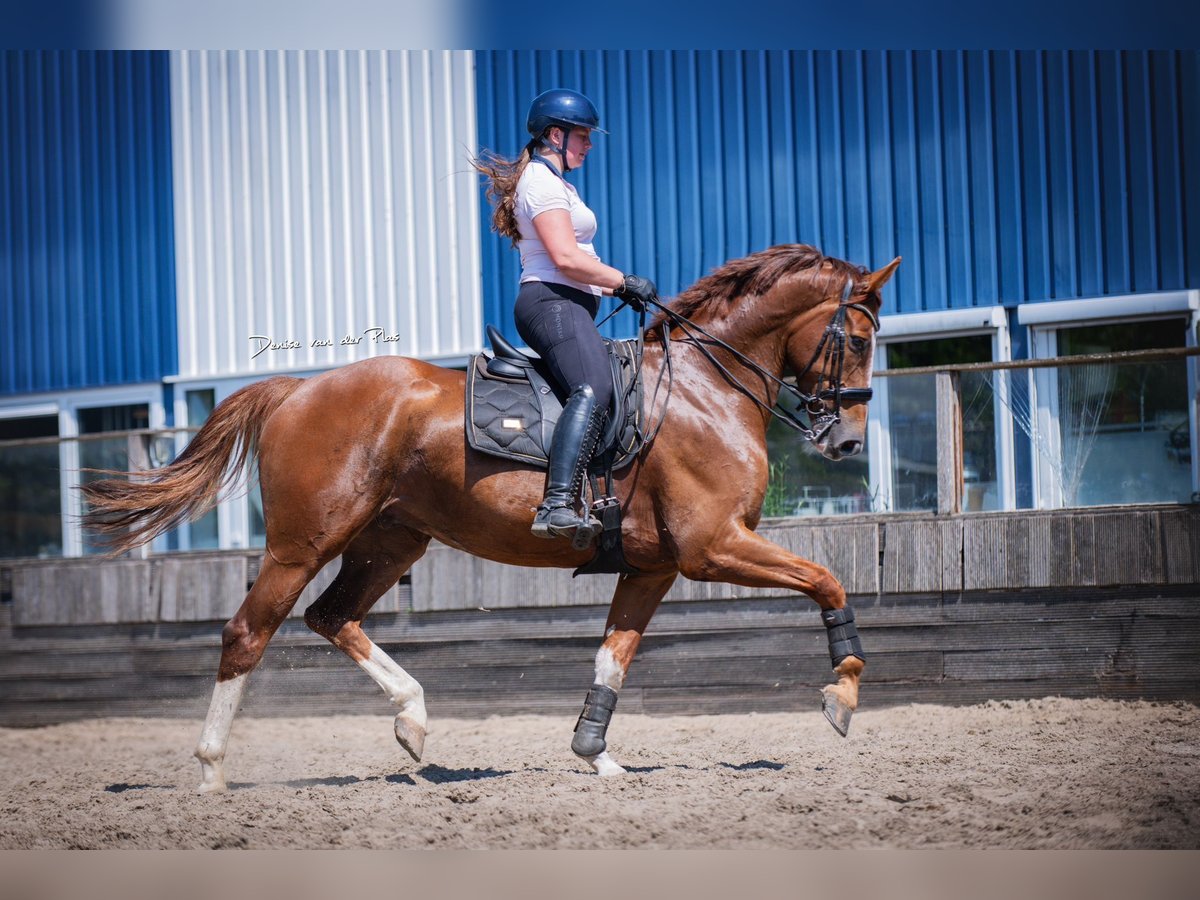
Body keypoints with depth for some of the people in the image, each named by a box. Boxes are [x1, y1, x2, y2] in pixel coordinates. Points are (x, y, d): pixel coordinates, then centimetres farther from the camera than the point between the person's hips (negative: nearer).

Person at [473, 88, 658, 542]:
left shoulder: (553, 182, 27)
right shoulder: (542, 181, -7)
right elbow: (565, 257, -19)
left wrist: (612, 287, 18)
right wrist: (624, 281, -10)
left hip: (566, 305, 12)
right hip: (553, 303, -12)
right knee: (593, 390, -32)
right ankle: (557, 506, -46)